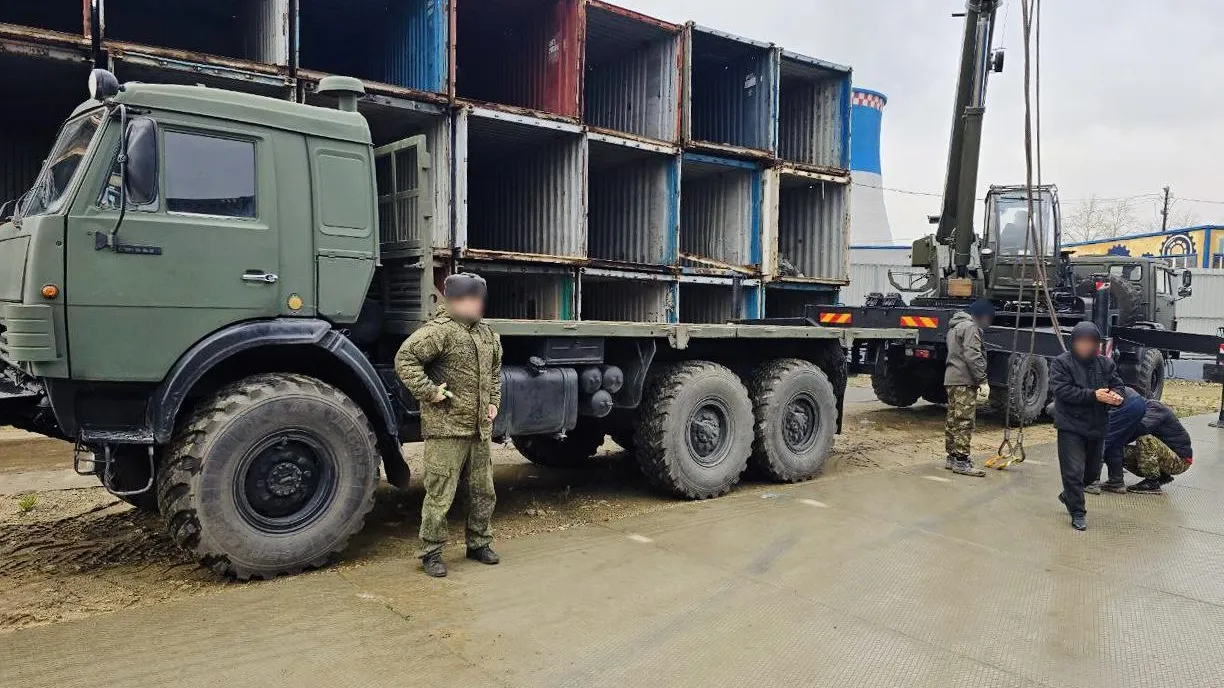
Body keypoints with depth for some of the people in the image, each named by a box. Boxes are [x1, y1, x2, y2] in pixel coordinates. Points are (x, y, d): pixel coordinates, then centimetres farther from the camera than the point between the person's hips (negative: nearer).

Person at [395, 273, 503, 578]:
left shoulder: (487, 334, 13)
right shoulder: (439, 330, -13)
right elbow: (405, 359, -19)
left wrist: (494, 401, 18)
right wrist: (429, 392, -20)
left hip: (479, 429, 8)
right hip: (446, 429, -8)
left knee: (483, 491, 16)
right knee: (440, 495, -1)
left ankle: (479, 544, 32)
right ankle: (431, 553, 13)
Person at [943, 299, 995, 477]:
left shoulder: (956, 325, 22)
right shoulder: (970, 327, -11)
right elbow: (972, 356, -20)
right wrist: (981, 377, -15)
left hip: (952, 379, 10)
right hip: (964, 381, -10)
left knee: (953, 419, 13)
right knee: (964, 421, -10)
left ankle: (952, 457, 18)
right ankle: (961, 461, -11)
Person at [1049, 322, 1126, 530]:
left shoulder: (1105, 363, 6)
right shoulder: (1061, 363, -9)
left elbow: (1118, 384, 6)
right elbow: (1062, 391, -18)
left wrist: (1115, 395, -18)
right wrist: (1093, 396, -25)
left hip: (1097, 427, 5)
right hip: (1071, 427, -5)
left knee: (1092, 472, 17)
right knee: (1074, 471, -6)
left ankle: (1069, 496, 42)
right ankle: (1077, 513, 7)